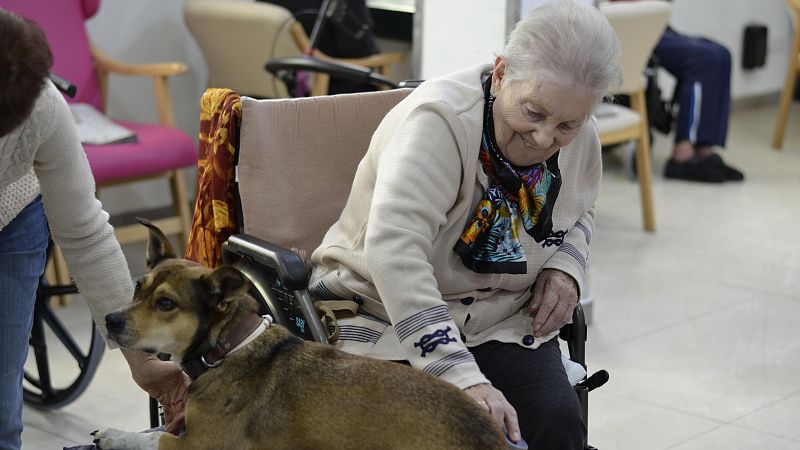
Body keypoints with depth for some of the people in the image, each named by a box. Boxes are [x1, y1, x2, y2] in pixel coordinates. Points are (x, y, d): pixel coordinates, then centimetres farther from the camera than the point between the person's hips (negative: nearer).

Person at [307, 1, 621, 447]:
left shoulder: (580, 135, -3)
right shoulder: (440, 121, -27)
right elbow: (395, 252, -39)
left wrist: (566, 268, -4)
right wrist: (464, 379, -45)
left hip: (500, 322, 5)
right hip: (385, 318, -5)